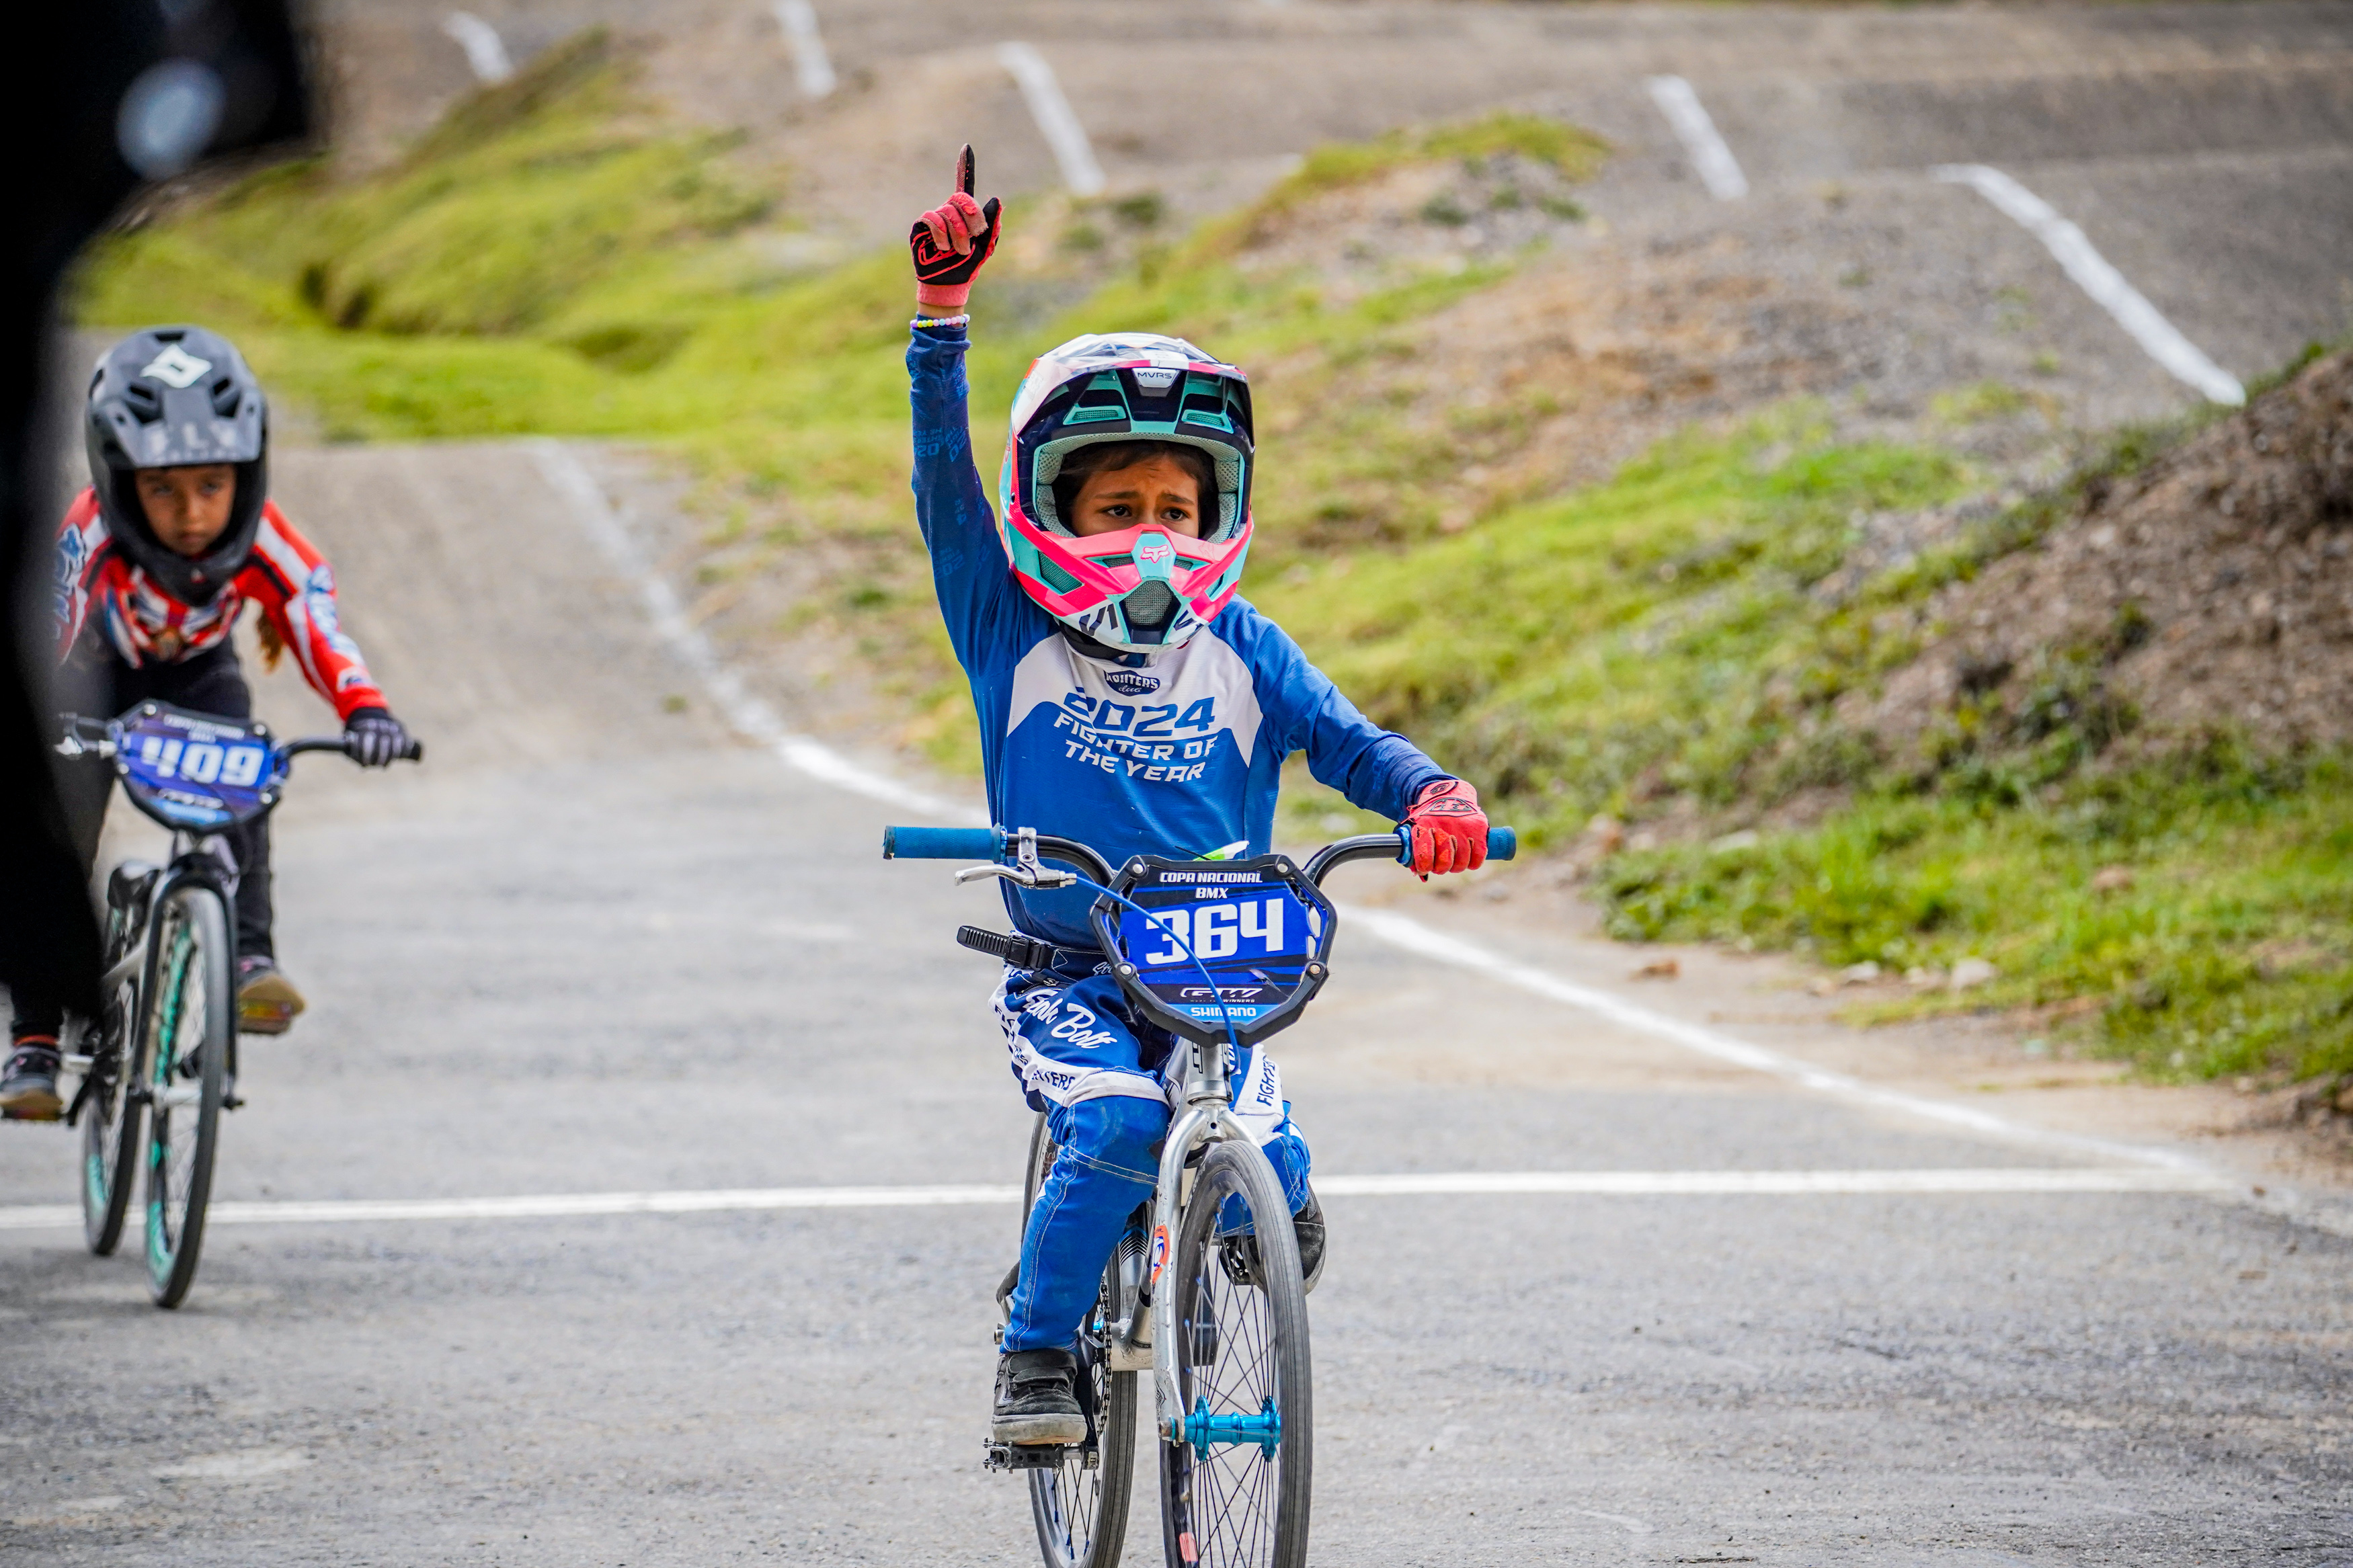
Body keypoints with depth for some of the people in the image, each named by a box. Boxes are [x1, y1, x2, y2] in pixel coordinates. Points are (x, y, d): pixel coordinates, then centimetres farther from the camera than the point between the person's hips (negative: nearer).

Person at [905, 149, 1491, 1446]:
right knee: (1115, 1126, -30)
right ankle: (1035, 1354, -11)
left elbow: (1343, 741, -3)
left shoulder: (1240, 654, 6)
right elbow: (948, 476, -7)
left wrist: (1432, 794, -25)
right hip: (1070, 982, -2)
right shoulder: (1009, 632, 1)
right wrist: (942, 309, -17)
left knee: (1274, 1198, -17)